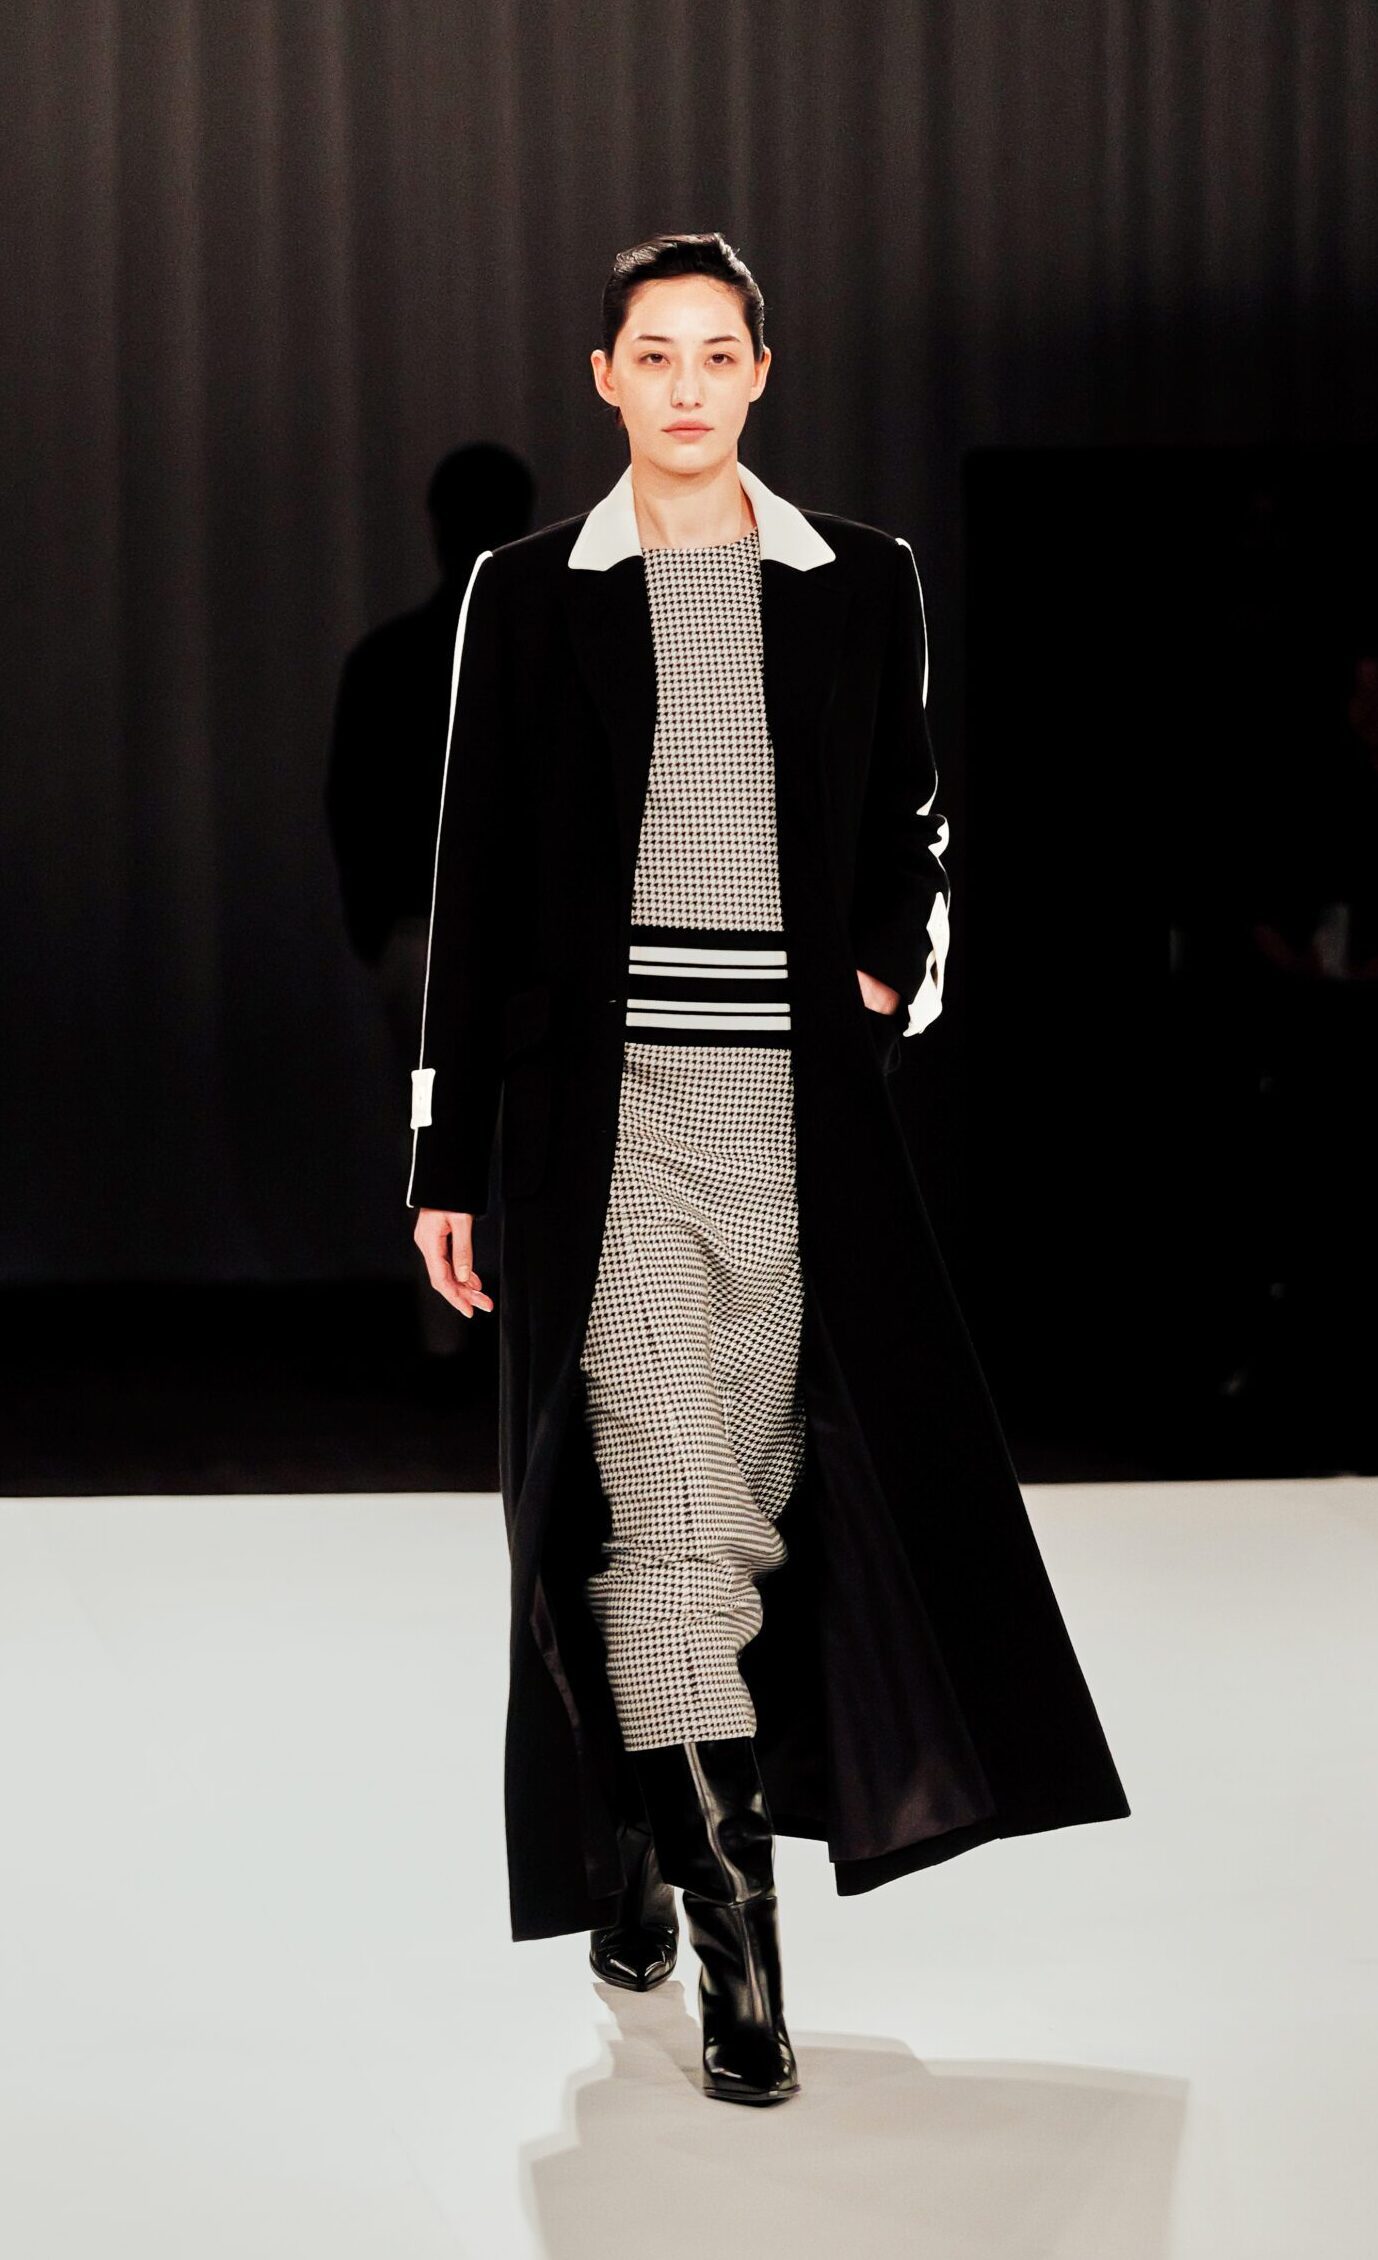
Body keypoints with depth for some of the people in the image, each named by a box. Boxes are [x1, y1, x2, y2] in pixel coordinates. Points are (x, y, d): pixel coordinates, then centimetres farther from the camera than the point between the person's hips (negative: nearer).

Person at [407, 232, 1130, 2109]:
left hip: (801, 1108, 2)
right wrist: (445, 1152, 3)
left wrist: (890, 975, 2)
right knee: (667, 1501, -11)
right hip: (610, 1105, -2)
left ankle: (630, 1835, 27)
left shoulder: (863, 585, 7)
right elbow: (476, 881, 5)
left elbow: (911, 824, 20)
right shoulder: (531, 596, 3)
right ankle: (730, 1928, -11)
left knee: (758, 1485, 7)